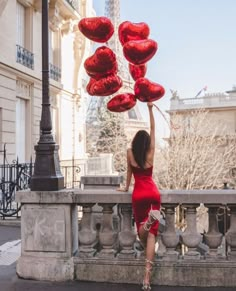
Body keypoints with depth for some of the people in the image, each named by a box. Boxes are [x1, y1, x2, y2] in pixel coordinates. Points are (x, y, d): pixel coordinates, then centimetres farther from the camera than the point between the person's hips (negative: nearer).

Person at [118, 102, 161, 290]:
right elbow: (153, 129, 7)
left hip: (139, 195, 0)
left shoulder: (130, 154, 1)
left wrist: (126, 188, 28)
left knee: (142, 230, 12)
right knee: (151, 234, -4)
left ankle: (149, 219, -28)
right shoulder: (150, 153, 1)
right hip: (153, 194, 0)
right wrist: (150, 109, 10)